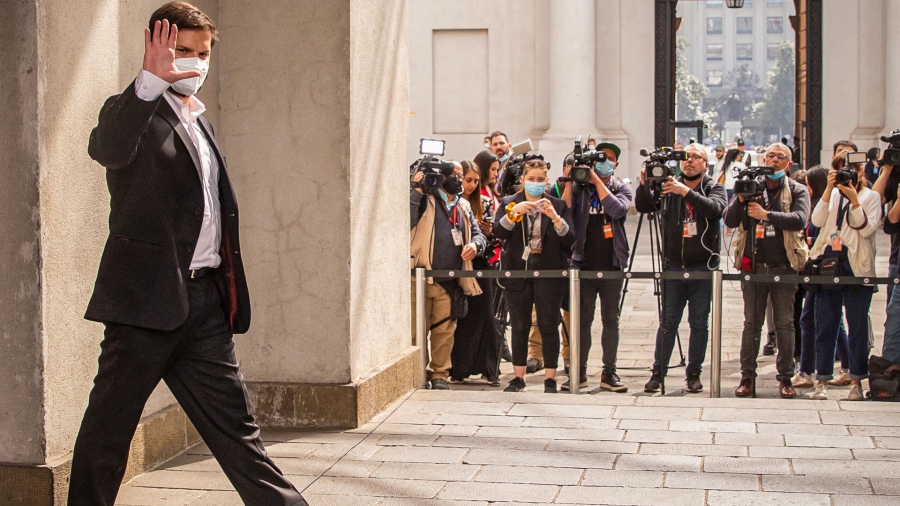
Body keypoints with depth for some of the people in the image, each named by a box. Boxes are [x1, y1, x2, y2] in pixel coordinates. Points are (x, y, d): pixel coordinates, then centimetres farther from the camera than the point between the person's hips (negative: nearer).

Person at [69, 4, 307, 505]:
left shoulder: (200, 121, 20)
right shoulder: (136, 112, -4)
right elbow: (107, 149, -29)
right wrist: (150, 80, -41)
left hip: (205, 297, 7)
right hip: (148, 295, -7)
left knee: (235, 425, 12)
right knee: (109, 426, 1)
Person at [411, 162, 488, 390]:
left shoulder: (464, 207, 20)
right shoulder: (424, 200, 3)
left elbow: (478, 234, 19)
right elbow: (406, 222, -12)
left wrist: (475, 245, -4)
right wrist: (416, 192, -15)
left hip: (450, 283, 4)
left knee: (444, 330, 5)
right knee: (417, 328, -2)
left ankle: (439, 374, 14)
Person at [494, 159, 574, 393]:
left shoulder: (558, 205, 6)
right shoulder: (509, 203, 8)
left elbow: (569, 240, -6)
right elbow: (498, 233, -8)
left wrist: (555, 217, -20)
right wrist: (514, 213, -23)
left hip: (549, 272, -1)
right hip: (518, 271, 1)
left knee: (549, 326, -1)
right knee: (519, 327, 6)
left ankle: (550, 379, 5)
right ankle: (518, 377, 14)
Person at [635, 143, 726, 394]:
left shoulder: (714, 188, 2)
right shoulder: (668, 187, 6)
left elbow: (715, 208, -19)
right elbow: (643, 207, -4)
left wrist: (686, 192, -30)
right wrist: (644, 185, -22)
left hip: (703, 269, -1)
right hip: (674, 267, 1)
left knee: (699, 323, 5)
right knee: (668, 322, 2)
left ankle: (694, 373, 14)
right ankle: (658, 372, 8)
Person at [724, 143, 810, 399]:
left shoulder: (797, 191, 5)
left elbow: (799, 220, -14)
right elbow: (729, 221, 2)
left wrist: (766, 215, -22)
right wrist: (740, 200, -16)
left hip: (784, 266, -1)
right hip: (753, 265, 1)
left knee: (785, 323, 2)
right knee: (751, 323, 3)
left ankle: (785, 378, 8)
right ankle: (747, 377, 8)